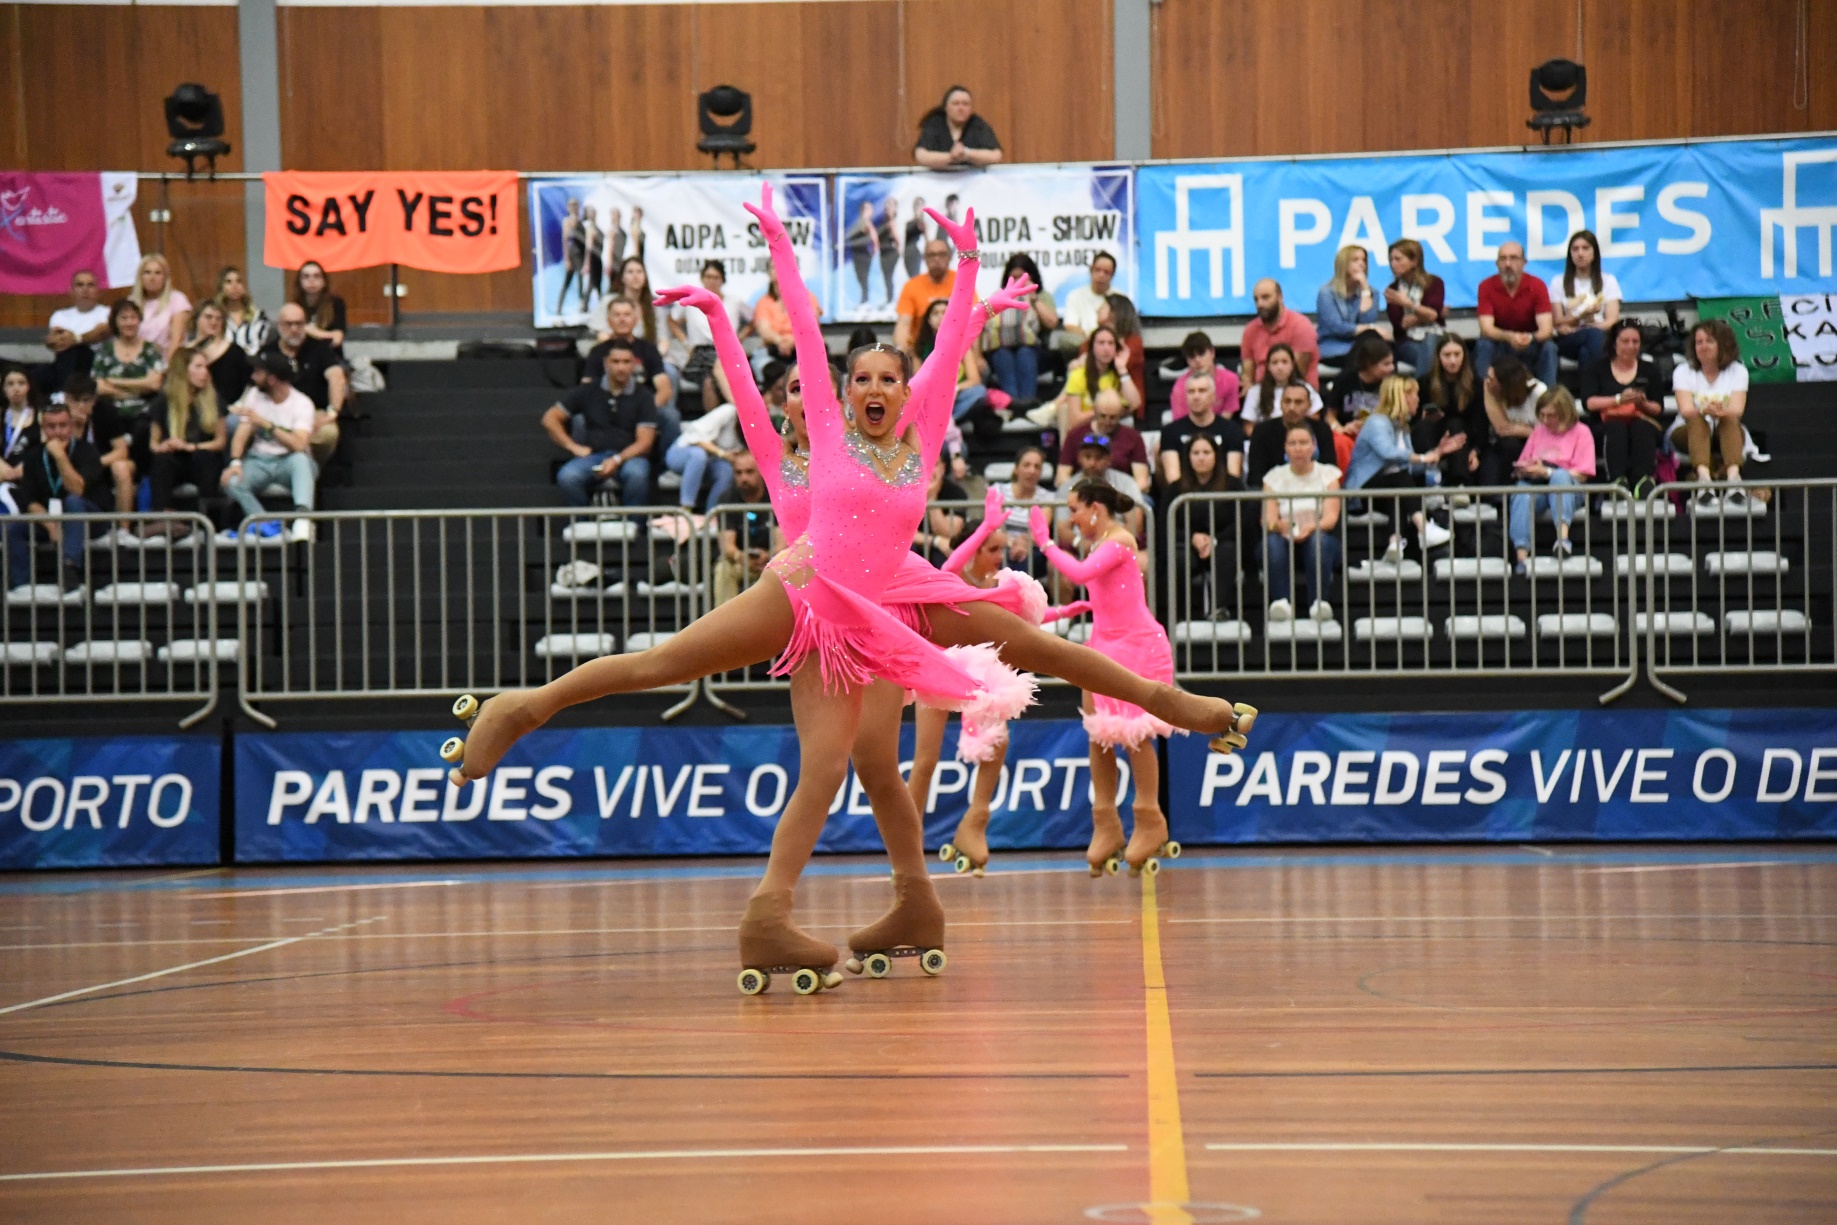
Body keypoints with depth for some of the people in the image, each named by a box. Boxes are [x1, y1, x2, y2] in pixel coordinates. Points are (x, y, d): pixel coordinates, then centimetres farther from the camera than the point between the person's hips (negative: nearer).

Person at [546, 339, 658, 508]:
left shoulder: (642, 396, 6)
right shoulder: (589, 391, 12)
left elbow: (644, 442, -2)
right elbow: (550, 419, 14)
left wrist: (617, 460, -19)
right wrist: (573, 447, 1)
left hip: (629, 455, -1)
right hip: (593, 454, 1)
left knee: (636, 474, -38)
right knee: (567, 477, -31)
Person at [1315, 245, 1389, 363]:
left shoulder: (1370, 292, 13)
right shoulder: (1327, 293, 0)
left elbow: (1367, 321, -5)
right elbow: (1336, 327, -13)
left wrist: (1365, 288, -6)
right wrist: (1372, 328, -18)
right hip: (1332, 350, -4)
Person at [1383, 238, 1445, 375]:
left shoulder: (1434, 283, 5)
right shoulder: (1393, 289, 8)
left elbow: (1433, 314, -11)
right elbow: (1400, 323, -4)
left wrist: (1407, 303, -20)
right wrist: (1425, 315, -8)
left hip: (1434, 338, 0)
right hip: (1406, 341, 0)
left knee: (1429, 344, -36)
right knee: (1425, 352, -34)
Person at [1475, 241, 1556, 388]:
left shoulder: (1537, 286, -12)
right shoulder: (1487, 286, -12)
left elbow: (1546, 329, -20)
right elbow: (1486, 328, -20)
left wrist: (1531, 338, -44)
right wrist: (1509, 337, -41)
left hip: (1530, 345, 0)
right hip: (1499, 342, 0)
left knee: (1549, 348, -30)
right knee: (1483, 346, -31)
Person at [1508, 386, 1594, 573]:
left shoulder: (1581, 433, 9)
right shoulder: (1538, 431, 25)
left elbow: (1581, 475, -2)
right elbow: (1521, 466, 21)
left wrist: (1546, 472, -11)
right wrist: (1524, 470, -4)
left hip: (1568, 490, -3)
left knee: (1560, 476, -39)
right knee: (1521, 493, -34)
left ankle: (1563, 536, -56)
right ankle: (1522, 555, -52)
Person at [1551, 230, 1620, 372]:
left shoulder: (1608, 281, 14)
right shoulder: (1559, 283, 13)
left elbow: (1612, 322, 2)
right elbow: (1558, 324, 5)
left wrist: (1574, 328, -11)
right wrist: (1581, 315, -17)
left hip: (1601, 339, 0)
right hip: (1568, 342, 0)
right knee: (1594, 334, -37)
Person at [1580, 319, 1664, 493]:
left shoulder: (1648, 370, 20)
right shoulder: (1597, 369, 14)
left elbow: (1659, 409, 14)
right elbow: (1588, 403, -2)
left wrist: (1644, 404, -9)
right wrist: (1618, 400, -17)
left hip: (1641, 422, 1)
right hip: (1605, 426, -1)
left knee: (1641, 428, -35)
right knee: (1616, 429, -37)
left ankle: (1644, 478, -55)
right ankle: (1618, 479, -58)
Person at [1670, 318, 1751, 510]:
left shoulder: (1737, 371, 1)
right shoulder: (1683, 371, -1)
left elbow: (1737, 411, -15)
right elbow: (1686, 411, -16)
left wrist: (1721, 412, -38)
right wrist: (1705, 411, -38)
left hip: (1727, 432, 1)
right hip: (1690, 432, -1)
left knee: (1730, 420, -33)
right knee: (1698, 420, -35)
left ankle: (1734, 477, -59)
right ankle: (1703, 478, -61)